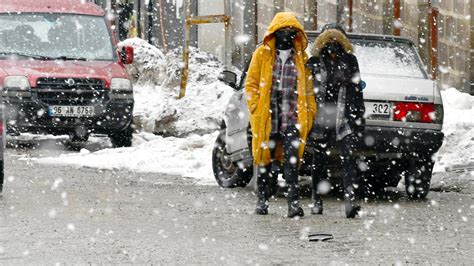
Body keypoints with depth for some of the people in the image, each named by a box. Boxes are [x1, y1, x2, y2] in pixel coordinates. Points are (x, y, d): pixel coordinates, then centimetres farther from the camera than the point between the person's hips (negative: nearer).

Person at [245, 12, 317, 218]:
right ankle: (262, 200, 19)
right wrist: (256, 108, -4)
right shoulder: (262, 54, 7)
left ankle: (294, 203, -12)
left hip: (292, 119, 0)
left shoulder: (301, 58, 12)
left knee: (291, 161, -10)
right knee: (265, 160, 8)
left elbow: (308, 88, 13)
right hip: (266, 118, 0)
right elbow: (251, 83, 6)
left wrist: (309, 114, 3)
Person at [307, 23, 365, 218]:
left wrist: (359, 118, 11)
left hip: (344, 118, 0)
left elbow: (356, 90, 15)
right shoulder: (314, 62, 7)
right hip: (320, 119, 0)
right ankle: (317, 202, 18)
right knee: (319, 161, 8)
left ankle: (350, 201, -22)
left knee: (348, 158, -14)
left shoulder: (350, 60, 12)